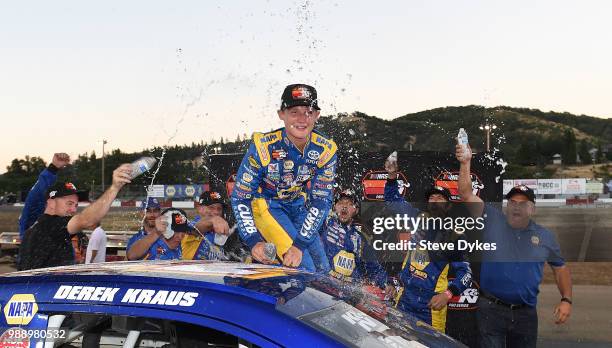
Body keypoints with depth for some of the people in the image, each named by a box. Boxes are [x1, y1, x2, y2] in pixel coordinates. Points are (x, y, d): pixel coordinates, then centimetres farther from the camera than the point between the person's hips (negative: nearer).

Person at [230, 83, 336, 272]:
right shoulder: (263, 147, -28)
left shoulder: (326, 150, -19)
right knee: (304, 268, -20)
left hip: (298, 204, 5)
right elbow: (240, 197, -19)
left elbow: (321, 202, -15)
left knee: (322, 270, 2)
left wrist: (300, 244, -25)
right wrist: (254, 241, -28)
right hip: (265, 203, -4)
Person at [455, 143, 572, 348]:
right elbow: (466, 194, -8)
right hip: (491, 310, -3)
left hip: (526, 315, 3)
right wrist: (465, 163, -18)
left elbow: (560, 268, 17)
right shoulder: (492, 220, 0)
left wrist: (566, 300, 5)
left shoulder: (545, 237, 8)